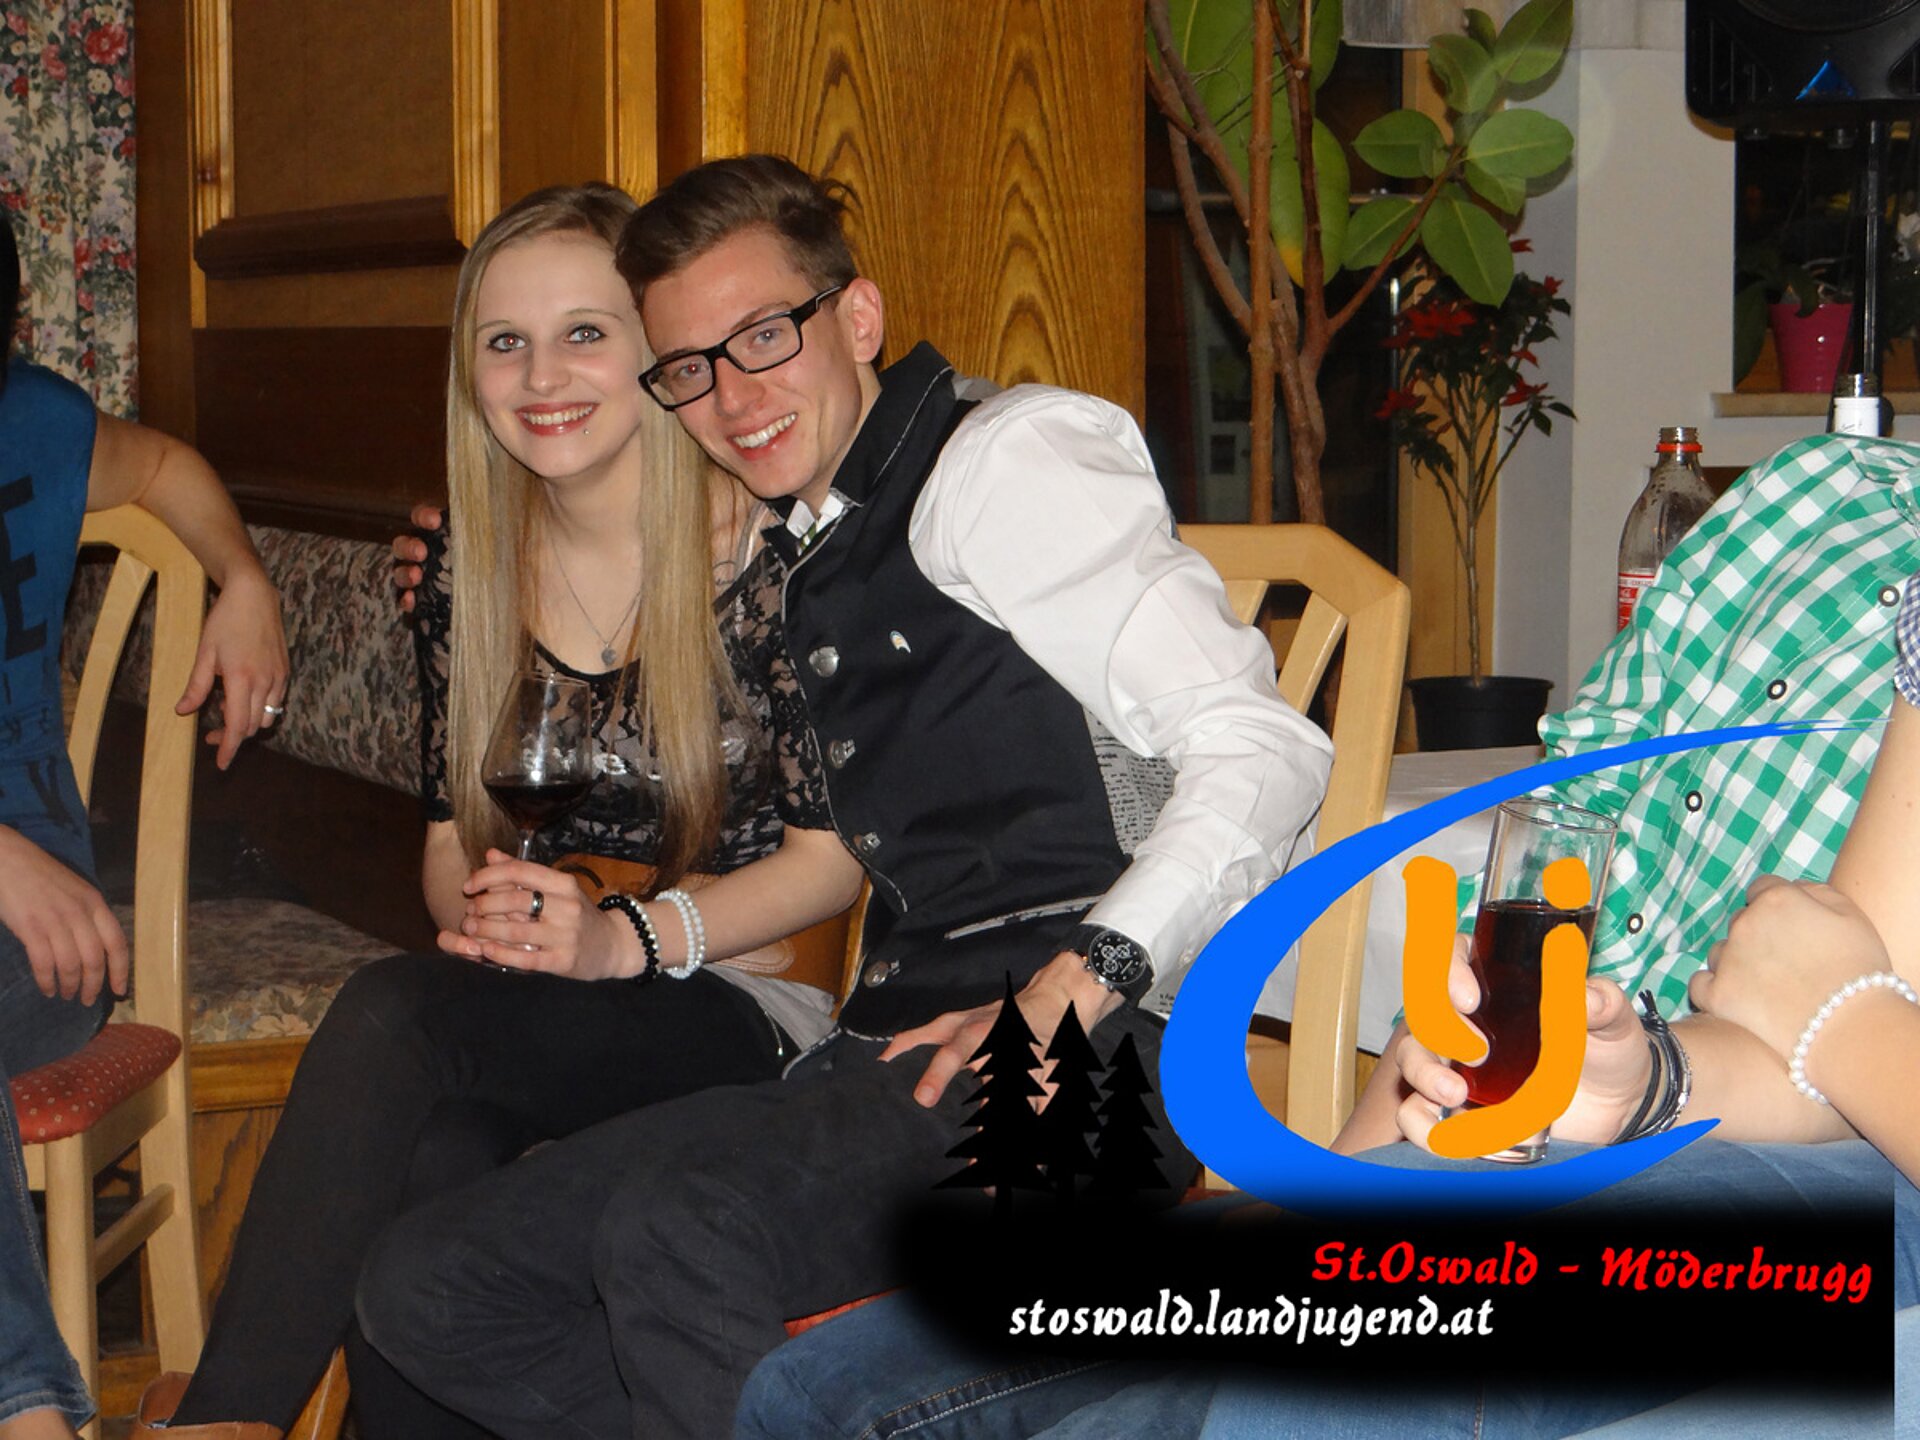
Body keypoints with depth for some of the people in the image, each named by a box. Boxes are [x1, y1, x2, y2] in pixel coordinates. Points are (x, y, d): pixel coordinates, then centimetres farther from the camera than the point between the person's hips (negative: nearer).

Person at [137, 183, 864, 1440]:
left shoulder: (769, 554, -8)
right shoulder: (468, 572, 8)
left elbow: (836, 851, -6)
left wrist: (627, 937, -19)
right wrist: (480, 907, -9)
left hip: (748, 1014, -4)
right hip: (537, 1020, 4)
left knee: (393, 1013, -32)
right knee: (423, 1159, -34)